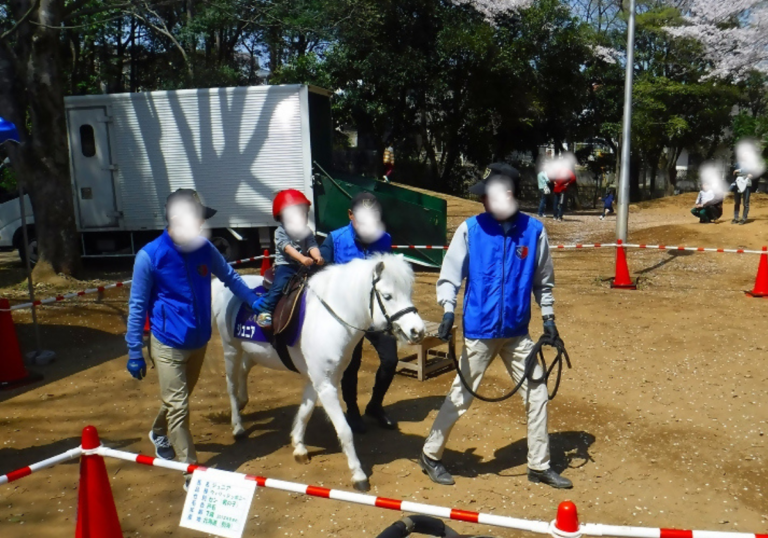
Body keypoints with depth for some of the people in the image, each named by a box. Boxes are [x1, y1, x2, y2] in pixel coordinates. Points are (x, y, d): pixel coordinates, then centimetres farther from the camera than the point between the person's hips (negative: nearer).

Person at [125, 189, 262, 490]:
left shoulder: (204, 249, -7)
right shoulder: (150, 257, -18)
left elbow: (229, 277, 10)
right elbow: (137, 306, -12)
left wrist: (256, 303, 4)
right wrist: (134, 353, -10)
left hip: (199, 341, 5)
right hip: (169, 345, -5)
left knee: (177, 399, 24)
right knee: (178, 407, -1)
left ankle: (159, 433, 53)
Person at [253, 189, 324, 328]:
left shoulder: (307, 232, 12)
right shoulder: (280, 232, -1)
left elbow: (312, 246, -4)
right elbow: (287, 247, -18)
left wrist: (317, 257, -29)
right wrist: (302, 258, -35)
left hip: (304, 266, 4)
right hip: (285, 265, -4)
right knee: (279, 285, -25)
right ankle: (264, 310, -16)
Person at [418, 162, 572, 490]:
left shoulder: (533, 230, -4)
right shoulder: (470, 229, -9)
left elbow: (543, 280, 7)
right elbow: (450, 273, -7)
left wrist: (548, 317, 5)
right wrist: (448, 310, -21)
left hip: (517, 333, 3)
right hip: (479, 331, -3)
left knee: (537, 395, 9)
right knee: (460, 397, 5)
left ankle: (539, 466, 26)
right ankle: (431, 456, 24)